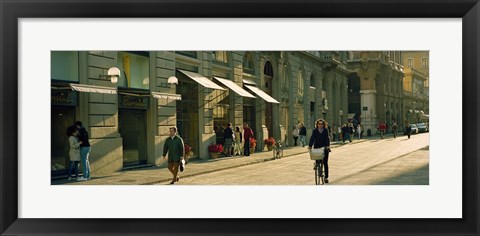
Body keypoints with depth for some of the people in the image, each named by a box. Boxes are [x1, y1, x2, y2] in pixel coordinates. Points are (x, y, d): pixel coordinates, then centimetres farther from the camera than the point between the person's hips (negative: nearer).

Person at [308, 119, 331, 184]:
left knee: (325, 163, 1)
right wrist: (310, 146, -25)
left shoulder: (326, 130, 0)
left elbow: (327, 138, -10)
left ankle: (326, 177, 9)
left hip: (324, 148, 0)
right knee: (317, 161, -11)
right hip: (317, 148, 0)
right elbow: (312, 138, -10)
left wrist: (328, 146, -26)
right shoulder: (314, 131, 0)